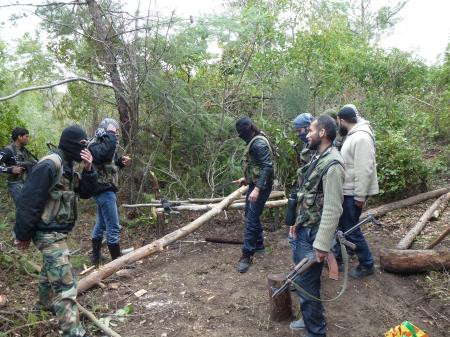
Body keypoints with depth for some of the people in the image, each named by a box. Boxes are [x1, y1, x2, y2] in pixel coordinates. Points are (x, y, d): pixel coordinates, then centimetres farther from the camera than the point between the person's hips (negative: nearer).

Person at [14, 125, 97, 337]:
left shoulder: (68, 166, 8)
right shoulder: (49, 165, -23)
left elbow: (86, 193, 8)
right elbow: (29, 201, -23)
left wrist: (88, 170, -9)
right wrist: (23, 235, -18)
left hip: (58, 231, 10)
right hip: (48, 232, -10)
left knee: (51, 271, 29)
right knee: (64, 283, -12)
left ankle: (46, 304, 51)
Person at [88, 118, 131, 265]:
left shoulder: (103, 144, 15)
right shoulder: (95, 145, -15)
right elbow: (106, 152, -39)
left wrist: (121, 162, 3)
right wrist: (111, 134, -26)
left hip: (105, 190, 11)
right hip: (104, 190, -11)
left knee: (101, 224, 18)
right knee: (113, 227, -8)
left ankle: (96, 256, 30)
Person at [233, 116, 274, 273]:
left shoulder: (259, 143, -21)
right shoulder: (254, 141, 11)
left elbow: (268, 167, -27)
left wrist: (257, 188, -31)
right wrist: (246, 179, 20)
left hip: (260, 186, -11)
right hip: (254, 184, 11)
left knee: (251, 219, -8)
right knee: (251, 215, 20)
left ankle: (247, 255, -2)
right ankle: (259, 244, 35)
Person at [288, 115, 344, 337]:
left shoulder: (332, 164, -21)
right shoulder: (318, 158, 10)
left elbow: (332, 209, -24)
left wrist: (322, 244, -23)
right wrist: (298, 222, 18)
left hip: (314, 233, -9)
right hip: (304, 229, 9)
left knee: (306, 283, 0)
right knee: (302, 277, 20)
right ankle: (311, 319, 38)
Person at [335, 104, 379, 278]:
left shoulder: (361, 138, -23)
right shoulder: (352, 135, 11)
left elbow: (365, 170, -26)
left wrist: (360, 197, -24)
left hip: (353, 193, -10)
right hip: (347, 190, 10)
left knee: (351, 229, 1)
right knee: (342, 225, 20)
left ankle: (366, 265, 17)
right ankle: (338, 256, 36)